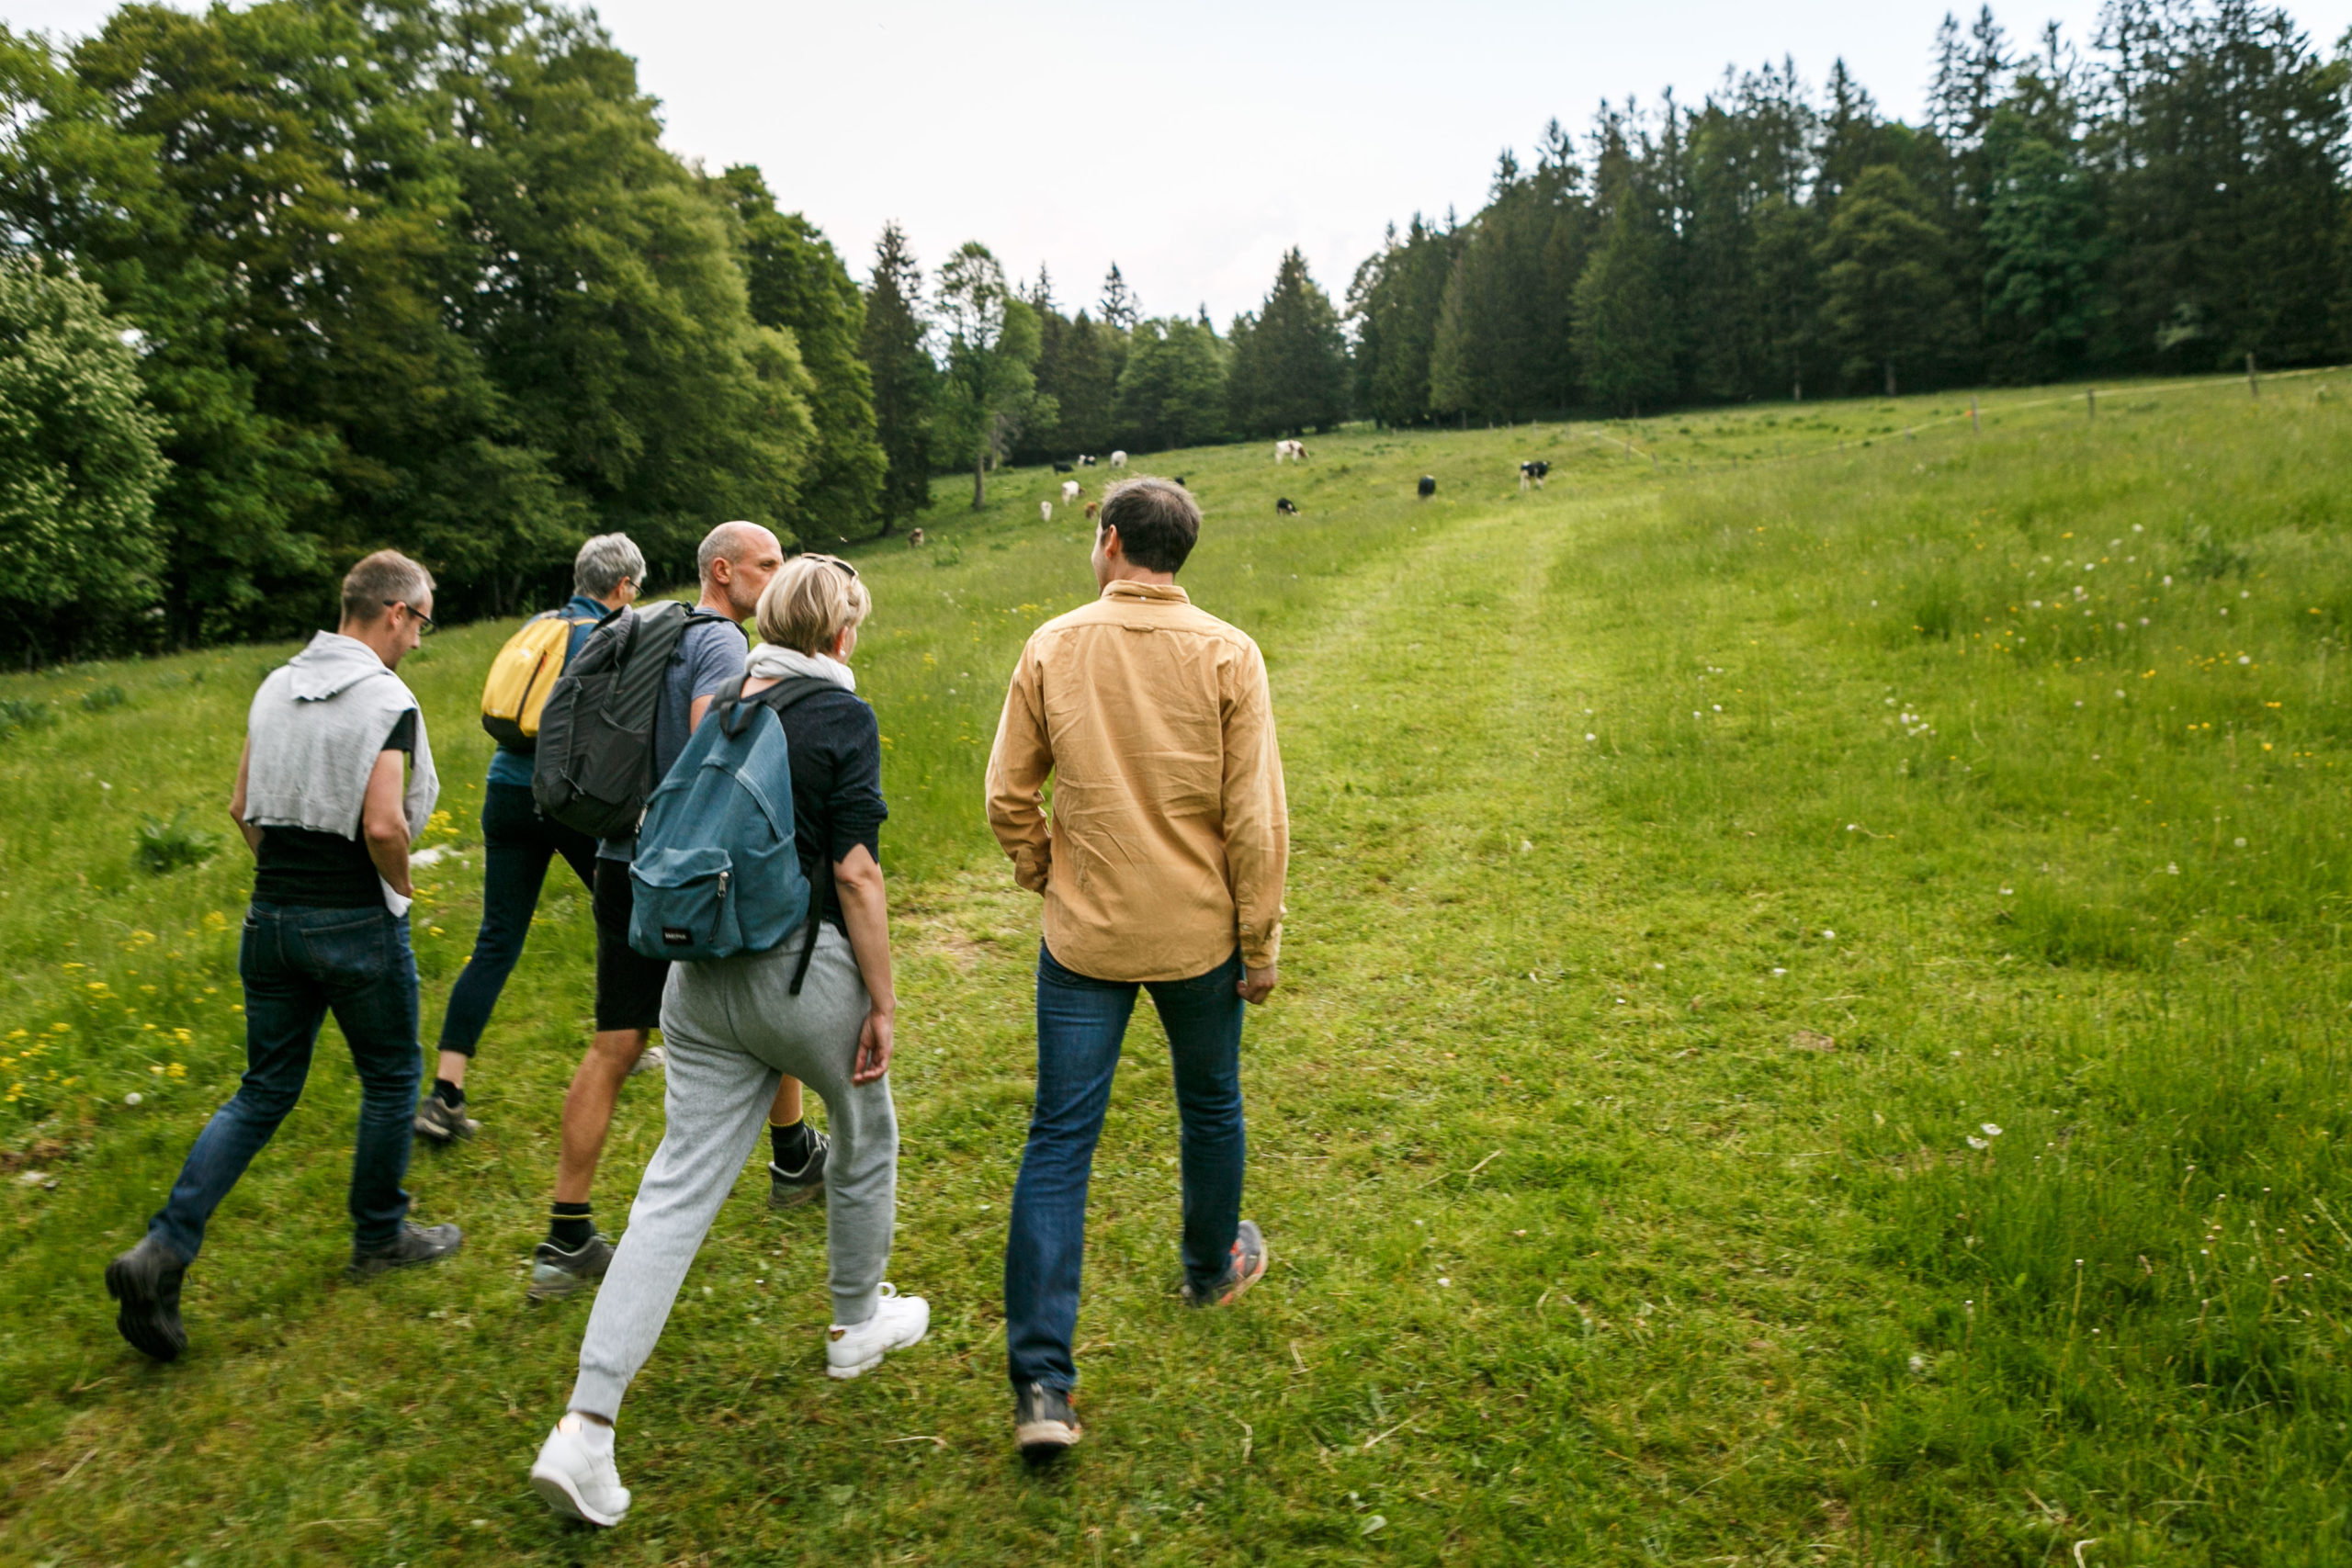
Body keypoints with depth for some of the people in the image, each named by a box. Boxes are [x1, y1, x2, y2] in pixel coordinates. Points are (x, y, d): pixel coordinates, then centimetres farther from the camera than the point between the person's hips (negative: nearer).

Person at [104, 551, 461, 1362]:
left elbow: (241, 806, 11)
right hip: (355, 923, -7)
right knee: (390, 1080, 13)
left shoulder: (276, 686, 7)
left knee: (265, 1090, 14)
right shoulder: (387, 701, -16)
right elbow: (383, 824, -24)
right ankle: (379, 1237, 28)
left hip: (271, 916, 7)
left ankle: (164, 1251, 3)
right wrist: (401, 887, -6)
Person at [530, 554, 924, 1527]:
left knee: (678, 1189, 5)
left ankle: (586, 1427, -1)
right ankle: (859, 1322, 41)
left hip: (703, 974, 5)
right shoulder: (841, 717, -10)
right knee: (866, 1138, 22)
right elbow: (856, 873, -14)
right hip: (805, 971, -5)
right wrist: (883, 1001, -7)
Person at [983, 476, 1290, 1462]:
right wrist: (1261, 944, 0)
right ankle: (1213, 1268, 47)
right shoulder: (1225, 655, -8)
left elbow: (1008, 794, -1)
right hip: (1199, 932, 0)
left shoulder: (1052, 648, -4)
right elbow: (1256, 816, -9)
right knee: (1209, 1107, 23)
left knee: (1058, 1141, 3)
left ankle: (1041, 1382, 0)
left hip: (1083, 936, 0)